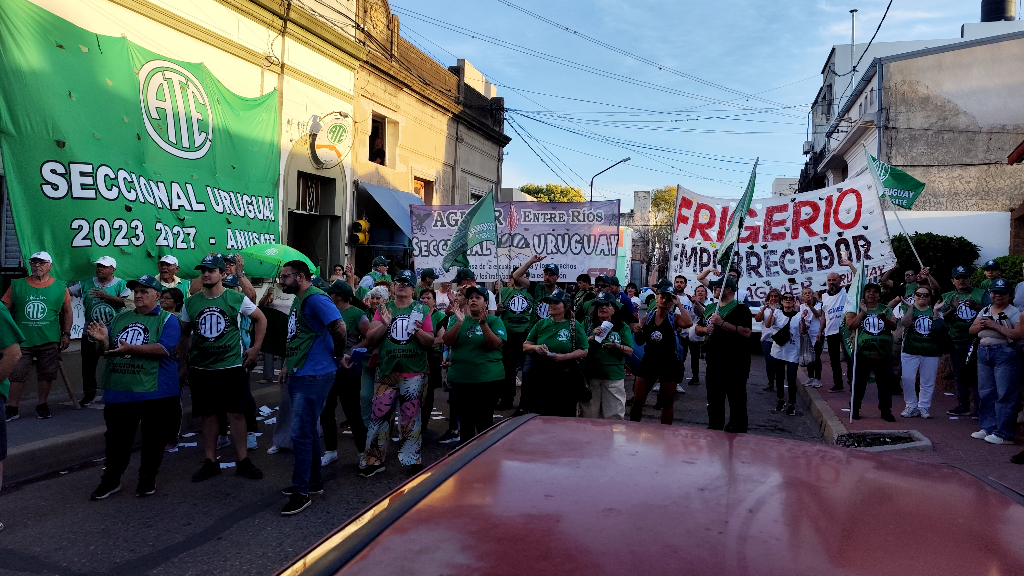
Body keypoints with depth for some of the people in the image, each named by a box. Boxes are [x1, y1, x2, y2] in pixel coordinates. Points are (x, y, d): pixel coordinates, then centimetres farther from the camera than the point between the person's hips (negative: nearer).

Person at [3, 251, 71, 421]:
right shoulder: (17, 285, 4)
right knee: (17, 374, 4)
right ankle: (12, 408, 15)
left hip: (49, 341, 0)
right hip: (21, 340, 0)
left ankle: (42, 405, 23)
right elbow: (6, 309, 7)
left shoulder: (60, 287, 3)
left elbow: (67, 312, 9)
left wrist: (66, 334, 4)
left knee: (46, 375, 8)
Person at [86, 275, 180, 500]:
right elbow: (106, 350, 14)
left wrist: (131, 348, -27)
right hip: (119, 390, 5)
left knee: (153, 439, 7)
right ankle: (111, 479, 26)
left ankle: (147, 479, 23)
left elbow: (164, 348, -19)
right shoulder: (120, 318, 14)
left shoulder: (168, 320, -3)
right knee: (117, 437, 11)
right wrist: (103, 340, -8)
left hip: (155, 391, -4)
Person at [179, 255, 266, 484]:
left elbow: (261, 319, 7)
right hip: (201, 368, 3)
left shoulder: (237, 299, -4)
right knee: (208, 415, 9)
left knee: (236, 413, 0)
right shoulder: (191, 303, 4)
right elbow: (185, 333, 15)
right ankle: (210, 462, 21)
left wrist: (256, 348, 2)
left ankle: (243, 461, 11)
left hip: (232, 366, -2)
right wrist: (182, 362, 12)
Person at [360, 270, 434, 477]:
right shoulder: (383, 309, 8)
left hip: (413, 373, -1)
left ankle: (411, 460, 17)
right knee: (379, 414, 3)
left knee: (410, 416, 5)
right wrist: (384, 324, -14)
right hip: (386, 372, 1)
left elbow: (430, 342, 2)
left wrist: (418, 330, -17)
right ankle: (373, 460, 16)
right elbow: (371, 338, 2)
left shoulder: (421, 310, 3)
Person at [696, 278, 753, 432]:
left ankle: (737, 430, 10)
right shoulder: (710, 308, 15)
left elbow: (746, 333, -20)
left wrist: (722, 323, -22)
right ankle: (714, 427, 28)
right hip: (713, 360, 7)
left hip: (734, 363, -7)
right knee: (713, 398, 16)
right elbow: (698, 329, 21)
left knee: (736, 399, 0)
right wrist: (705, 329, -2)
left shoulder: (740, 309, -7)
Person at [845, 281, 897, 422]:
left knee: (885, 383, 5)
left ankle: (886, 410, 16)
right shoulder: (857, 309, 4)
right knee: (859, 382, 5)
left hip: (883, 353, 2)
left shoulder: (885, 309, 11)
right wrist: (862, 312, -13)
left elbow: (894, 326, 1)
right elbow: (850, 326, -9)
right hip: (862, 352, -2)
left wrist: (884, 318, -18)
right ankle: (855, 408, 16)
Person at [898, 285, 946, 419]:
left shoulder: (934, 311, 9)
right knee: (907, 379, -8)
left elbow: (939, 327, -7)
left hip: (930, 352, 2)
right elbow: (905, 323, -16)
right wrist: (911, 307, -22)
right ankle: (911, 406, 6)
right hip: (910, 351, -2)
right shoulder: (908, 309, 4)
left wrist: (935, 312, -15)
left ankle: (924, 407, 18)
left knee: (928, 381, 6)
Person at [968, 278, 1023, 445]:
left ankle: (1004, 434, -2)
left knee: (1005, 394, -5)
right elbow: (972, 330, 16)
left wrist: (995, 325, -18)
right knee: (985, 392, 10)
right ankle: (988, 428, 19)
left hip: (1005, 353, -7)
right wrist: (981, 325, -5)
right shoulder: (985, 311, 15)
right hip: (984, 352, 7)